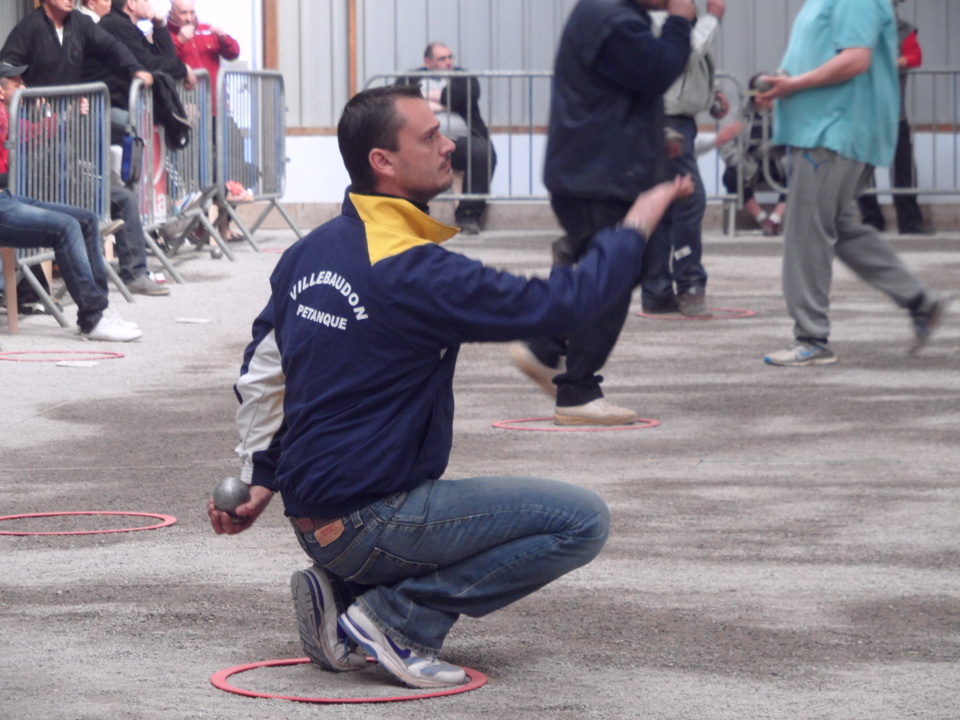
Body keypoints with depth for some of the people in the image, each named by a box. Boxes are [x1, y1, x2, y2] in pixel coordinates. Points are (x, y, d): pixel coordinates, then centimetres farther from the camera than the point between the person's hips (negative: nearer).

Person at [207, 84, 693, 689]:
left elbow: (262, 375, 16)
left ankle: (341, 594, 11)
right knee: (583, 520, -10)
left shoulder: (309, 254, 7)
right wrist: (635, 227, -4)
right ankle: (396, 617, -8)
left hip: (312, 516, 9)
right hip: (366, 523, -9)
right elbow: (560, 304, -18)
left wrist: (258, 482, 25)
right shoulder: (414, 273, -21)